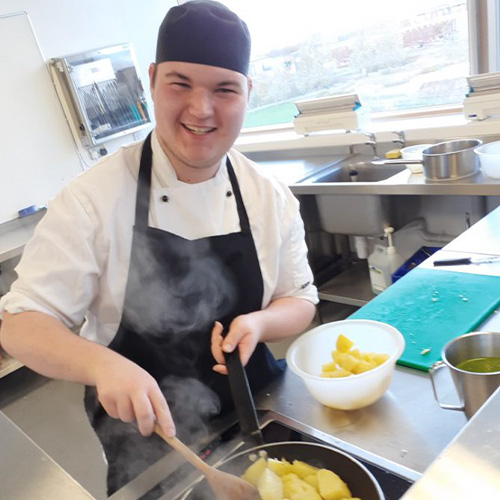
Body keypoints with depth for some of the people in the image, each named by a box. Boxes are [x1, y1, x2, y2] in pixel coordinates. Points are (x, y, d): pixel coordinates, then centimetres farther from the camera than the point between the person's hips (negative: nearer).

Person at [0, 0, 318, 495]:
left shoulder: (271, 197, -9)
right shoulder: (95, 195, -19)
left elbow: (300, 299, 2)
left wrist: (260, 322, -21)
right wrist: (100, 363, -37)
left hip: (254, 413, 3)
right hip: (143, 439, -2)